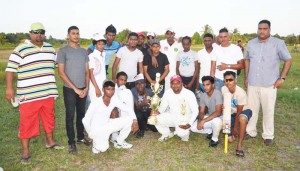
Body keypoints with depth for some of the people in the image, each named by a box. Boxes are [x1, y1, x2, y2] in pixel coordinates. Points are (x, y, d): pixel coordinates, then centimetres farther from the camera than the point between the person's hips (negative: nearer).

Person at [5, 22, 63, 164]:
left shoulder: (50, 48, 10)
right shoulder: (21, 49, -7)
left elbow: (55, 64, 22)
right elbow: (10, 69, -8)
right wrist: (9, 88, -14)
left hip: (48, 92, 5)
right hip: (28, 94, -5)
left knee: (49, 117, 17)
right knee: (27, 122, 2)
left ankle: (50, 141, 35)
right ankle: (25, 151, 16)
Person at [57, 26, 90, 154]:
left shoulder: (84, 51, 10)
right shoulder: (63, 51, -4)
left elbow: (87, 71, 11)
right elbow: (61, 72, -8)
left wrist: (86, 87, -1)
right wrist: (75, 88, -11)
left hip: (83, 89, 5)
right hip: (69, 89, -4)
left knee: (81, 114, 13)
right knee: (70, 116, 3)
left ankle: (80, 137, 27)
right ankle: (71, 142, 13)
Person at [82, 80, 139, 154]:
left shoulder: (114, 99, -12)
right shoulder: (95, 103, -25)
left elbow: (128, 109, -6)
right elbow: (85, 120, -17)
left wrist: (135, 120, -20)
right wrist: (91, 134, -12)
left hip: (107, 124, 5)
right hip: (97, 128, -5)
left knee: (129, 119, -11)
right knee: (103, 148, -28)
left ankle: (119, 142, 8)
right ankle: (96, 142, 10)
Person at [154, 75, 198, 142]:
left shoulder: (189, 94, -19)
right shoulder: (167, 93, -7)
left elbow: (195, 111, -16)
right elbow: (163, 107, 2)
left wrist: (190, 123, -29)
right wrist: (158, 112, -22)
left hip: (184, 119, -4)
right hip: (171, 116, 4)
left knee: (181, 133, -33)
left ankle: (185, 134, 8)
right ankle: (167, 134, 10)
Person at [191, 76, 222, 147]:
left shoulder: (217, 93, -26)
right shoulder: (203, 96, -6)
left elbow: (218, 112, -34)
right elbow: (201, 112, -2)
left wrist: (203, 121, -37)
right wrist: (199, 121, -24)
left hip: (219, 117, -5)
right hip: (209, 117, 5)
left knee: (216, 121, -41)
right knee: (193, 127, -14)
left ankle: (215, 139, -9)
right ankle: (210, 131, 14)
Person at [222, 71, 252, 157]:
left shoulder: (241, 93, -29)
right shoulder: (223, 89, -17)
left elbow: (239, 111, -21)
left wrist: (235, 127, -13)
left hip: (244, 111, -4)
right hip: (232, 112, 4)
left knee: (242, 118, -43)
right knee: (230, 139, -4)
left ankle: (239, 145, -30)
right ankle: (240, 131, 29)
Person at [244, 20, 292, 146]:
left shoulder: (278, 43, -5)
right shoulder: (251, 43, 7)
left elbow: (288, 60, -1)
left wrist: (282, 78, -7)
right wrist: (246, 77, 11)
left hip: (269, 85, -3)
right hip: (252, 83, 3)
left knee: (268, 111, 4)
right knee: (251, 109, 11)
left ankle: (268, 135, 19)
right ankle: (250, 131, 25)